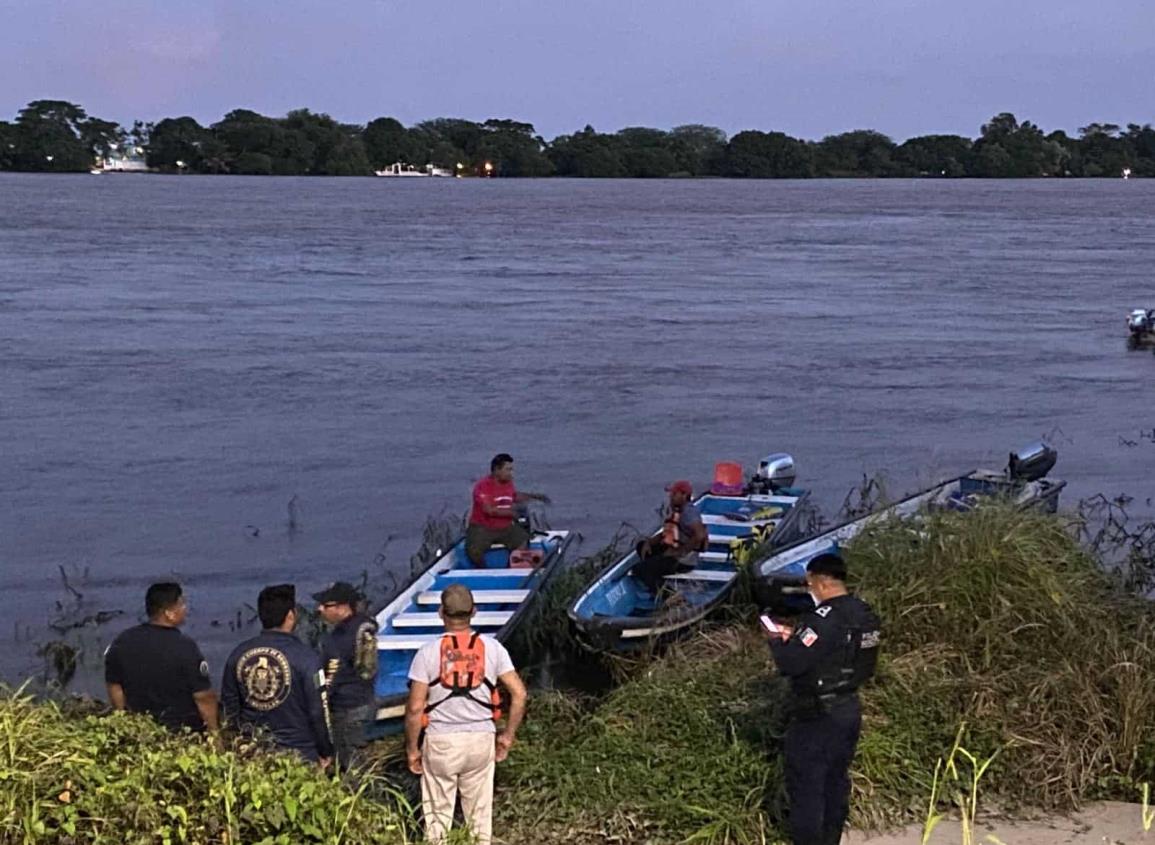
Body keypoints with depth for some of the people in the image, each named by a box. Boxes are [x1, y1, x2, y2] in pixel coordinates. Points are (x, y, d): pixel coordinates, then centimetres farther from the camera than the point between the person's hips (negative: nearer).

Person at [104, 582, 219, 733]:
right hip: (184, 733, -5)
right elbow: (204, 697, -17)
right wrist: (213, 731, -3)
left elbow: (114, 686, 5)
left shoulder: (122, 642, -5)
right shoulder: (185, 648, -21)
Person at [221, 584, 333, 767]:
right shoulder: (305, 657, -15)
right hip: (298, 755, -5)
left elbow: (229, 706, 9)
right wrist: (325, 753, 2)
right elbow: (318, 711, -11)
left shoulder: (238, 654, 0)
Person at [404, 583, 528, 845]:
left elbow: (415, 708, -10)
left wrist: (412, 748, 2)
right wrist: (507, 735, 7)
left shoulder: (428, 652, -9)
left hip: (441, 742, -2)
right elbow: (519, 693, -4)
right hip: (481, 739, 2)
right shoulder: (491, 647, -4)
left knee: (438, 814, 9)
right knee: (480, 812, 13)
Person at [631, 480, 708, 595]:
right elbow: (665, 534, 21)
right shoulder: (675, 511, 14)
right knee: (642, 545, 22)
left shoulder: (689, 512, -18)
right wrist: (649, 542, 3)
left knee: (639, 569, -18)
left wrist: (680, 552, -25)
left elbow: (700, 535, -31)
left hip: (684, 561, -11)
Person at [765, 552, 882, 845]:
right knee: (836, 781, 18)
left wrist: (777, 642, -6)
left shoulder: (824, 619, -24)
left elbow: (790, 663, -26)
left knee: (806, 785, 2)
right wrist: (795, 637, 10)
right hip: (849, 709, 9)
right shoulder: (864, 614, 5)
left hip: (817, 717, -9)